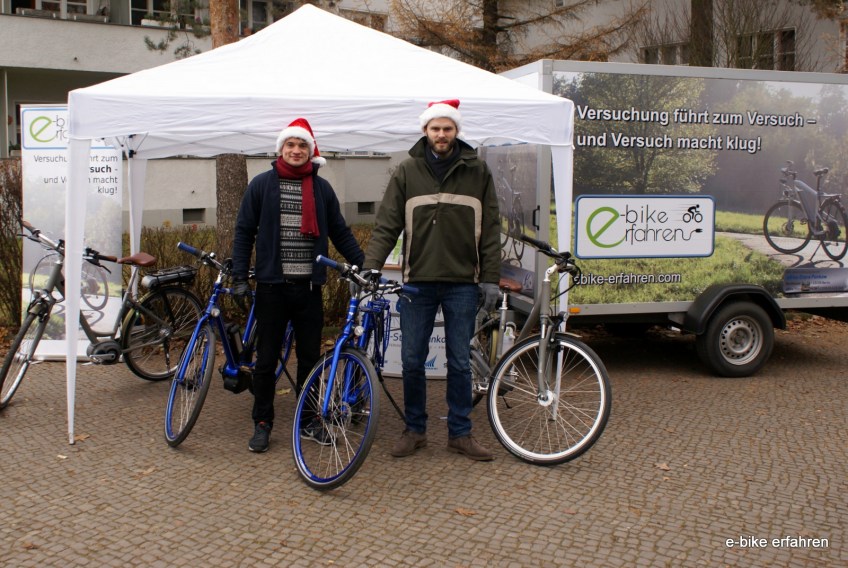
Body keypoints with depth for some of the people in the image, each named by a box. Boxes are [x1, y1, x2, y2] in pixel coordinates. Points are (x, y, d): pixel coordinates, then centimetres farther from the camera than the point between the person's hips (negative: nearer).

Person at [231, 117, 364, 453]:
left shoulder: (322, 188, 8)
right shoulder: (262, 185, 2)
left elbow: (340, 233, 12)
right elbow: (244, 231, 3)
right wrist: (240, 277, -4)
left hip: (309, 286, 2)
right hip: (272, 285, -2)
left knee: (310, 357, 8)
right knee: (267, 358, 5)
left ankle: (308, 421, 21)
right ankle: (262, 423, 17)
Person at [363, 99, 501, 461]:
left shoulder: (477, 171, 5)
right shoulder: (407, 171, 3)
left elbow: (490, 229, 5)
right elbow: (386, 224, -1)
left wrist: (490, 278, -1)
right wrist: (370, 266, -12)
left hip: (463, 283, 0)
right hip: (417, 282, 0)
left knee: (460, 362, 7)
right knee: (412, 361, 6)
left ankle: (460, 433, 20)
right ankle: (415, 430, 22)